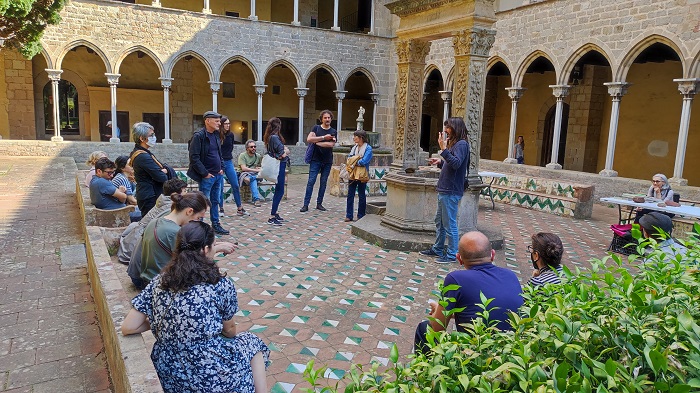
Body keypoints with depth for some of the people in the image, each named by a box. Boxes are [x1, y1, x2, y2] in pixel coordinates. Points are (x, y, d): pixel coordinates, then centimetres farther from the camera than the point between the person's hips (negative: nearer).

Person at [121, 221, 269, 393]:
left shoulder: (159, 281, -3)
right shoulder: (220, 284, -13)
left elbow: (128, 327, -2)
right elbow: (229, 330, 2)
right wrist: (236, 334, 24)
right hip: (212, 378, -5)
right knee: (252, 342, 25)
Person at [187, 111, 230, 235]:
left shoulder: (216, 135, 12)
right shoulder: (199, 136, -13)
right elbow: (194, 157, -17)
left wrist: (221, 168, 10)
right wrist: (205, 173, -17)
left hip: (218, 175, 8)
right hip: (207, 177, -8)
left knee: (215, 201, 15)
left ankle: (216, 225, 26)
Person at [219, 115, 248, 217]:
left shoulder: (231, 134, 3)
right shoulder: (217, 135, -11)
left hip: (228, 162, 5)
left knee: (236, 186, 4)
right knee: (220, 187, 2)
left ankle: (240, 209, 11)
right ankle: (221, 208, 13)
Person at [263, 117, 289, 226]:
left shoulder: (270, 137, 12)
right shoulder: (275, 137, -18)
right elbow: (282, 154, -18)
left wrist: (284, 151, -8)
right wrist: (286, 151, 1)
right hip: (279, 165, -10)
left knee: (278, 190, 18)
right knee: (279, 191, -6)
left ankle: (275, 213, 27)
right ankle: (272, 217, -5)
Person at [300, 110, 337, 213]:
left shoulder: (333, 132, 6)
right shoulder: (316, 128, 4)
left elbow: (331, 144, -10)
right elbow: (309, 139, -12)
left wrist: (316, 142, -8)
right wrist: (324, 137, -14)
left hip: (327, 161, 2)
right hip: (315, 160, -2)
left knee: (323, 183, 6)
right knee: (311, 181, -6)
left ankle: (319, 203, 16)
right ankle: (305, 205, -4)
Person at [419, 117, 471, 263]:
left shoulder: (462, 144, -13)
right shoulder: (455, 143, 18)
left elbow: (456, 164, -28)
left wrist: (444, 149, -31)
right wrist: (440, 162, 9)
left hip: (451, 192, -11)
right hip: (444, 190, 11)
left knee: (449, 224, -3)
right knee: (439, 221, 19)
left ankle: (452, 255, 7)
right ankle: (437, 249, 31)